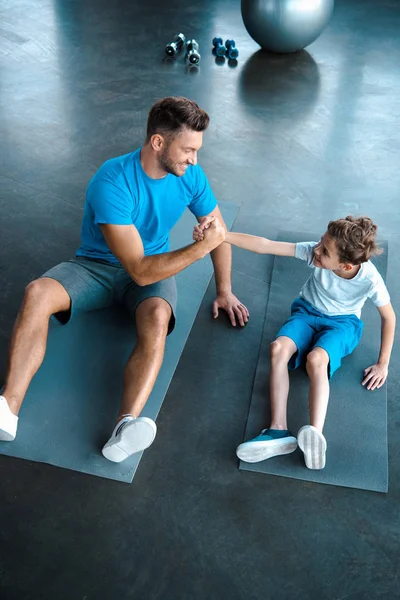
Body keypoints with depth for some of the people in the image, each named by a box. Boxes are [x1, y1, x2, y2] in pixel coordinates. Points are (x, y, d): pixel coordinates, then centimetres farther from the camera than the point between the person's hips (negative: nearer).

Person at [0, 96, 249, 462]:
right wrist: (199, 249, -37)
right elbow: (139, 270, -29)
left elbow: (218, 230, 6)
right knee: (37, 294, -30)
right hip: (97, 265, -2)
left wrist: (224, 291, 7)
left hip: (156, 265, 2)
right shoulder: (113, 183, -27)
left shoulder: (190, 176, -11)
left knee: (157, 317, -35)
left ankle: (126, 427, -50)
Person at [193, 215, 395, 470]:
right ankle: (278, 430, -35)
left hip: (342, 323, -3)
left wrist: (383, 364, -5)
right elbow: (265, 246, -27)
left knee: (316, 359, -38)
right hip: (307, 312, 3)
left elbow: (389, 317, -10)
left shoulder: (370, 279, -27)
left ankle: (316, 435, -49)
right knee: (279, 348, -30)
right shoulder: (314, 251, -25)